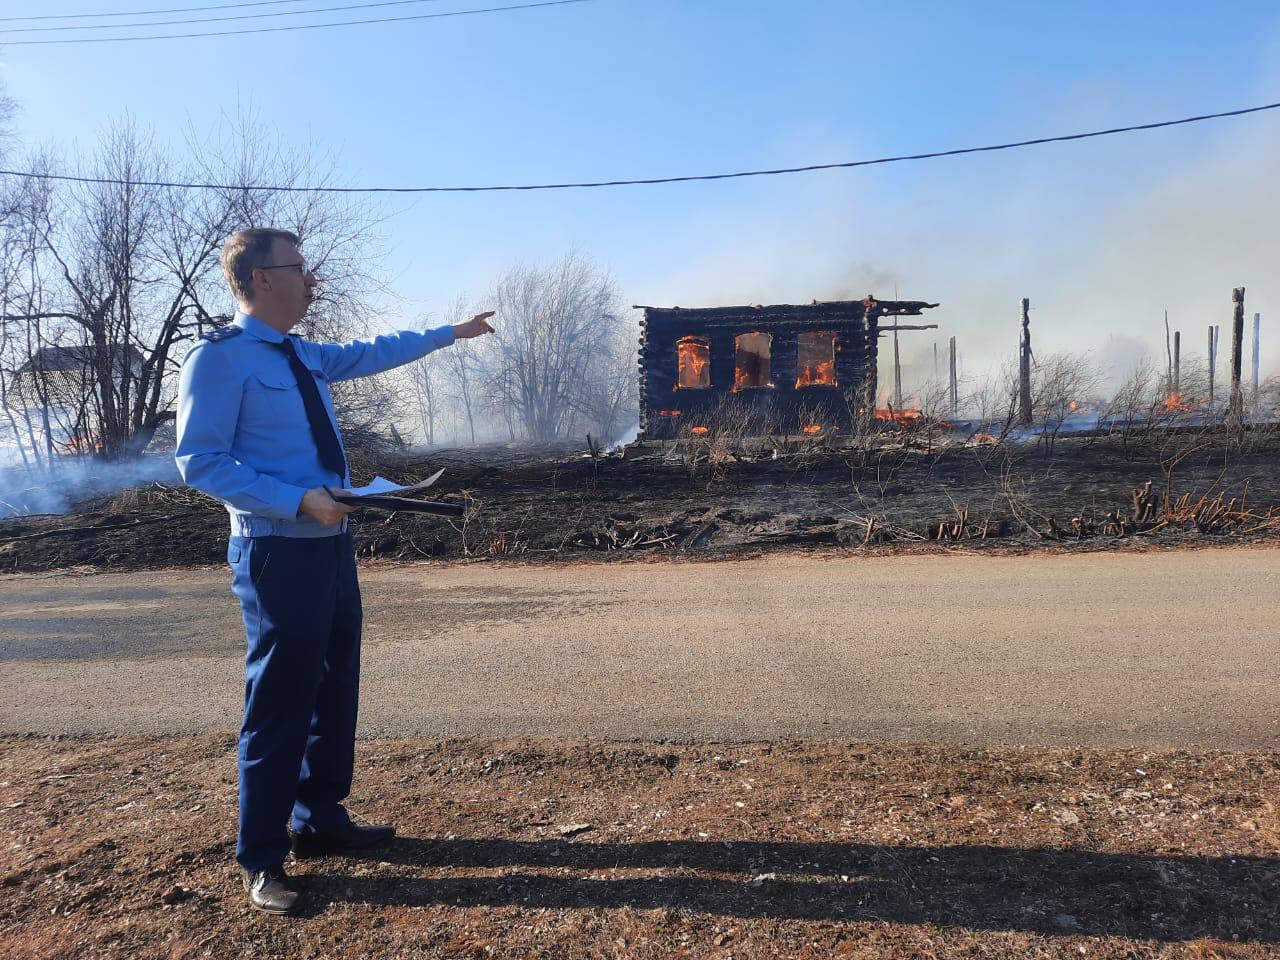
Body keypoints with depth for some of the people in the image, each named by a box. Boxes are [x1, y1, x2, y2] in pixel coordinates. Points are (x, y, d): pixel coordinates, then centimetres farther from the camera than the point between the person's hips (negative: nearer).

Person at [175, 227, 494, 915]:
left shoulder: (302, 356, 13)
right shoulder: (219, 358, -12)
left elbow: (373, 353, 29)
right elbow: (199, 461, -16)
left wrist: (450, 333, 34)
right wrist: (298, 500, -25)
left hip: (330, 544, 9)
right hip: (278, 552, -9)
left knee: (336, 687, 15)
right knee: (280, 703, -2)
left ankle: (320, 821, 32)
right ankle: (261, 860, 14)